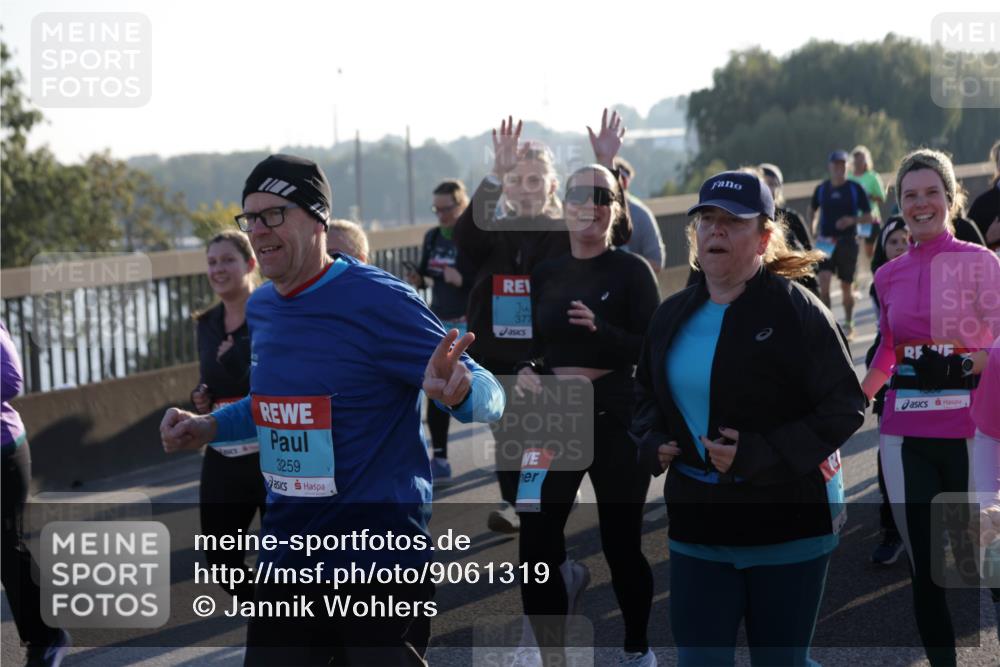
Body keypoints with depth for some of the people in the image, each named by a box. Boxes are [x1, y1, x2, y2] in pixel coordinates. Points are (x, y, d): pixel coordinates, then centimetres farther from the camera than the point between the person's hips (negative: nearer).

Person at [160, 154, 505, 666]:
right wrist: (209, 427, 9)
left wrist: (456, 390, -37)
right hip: (285, 560, 7)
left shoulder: (378, 301, -15)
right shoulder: (260, 308, 7)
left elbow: (489, 396, -14)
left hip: (378, 565, -7)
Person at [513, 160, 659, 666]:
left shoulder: (632, 270, -6)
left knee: (621, 544, 7)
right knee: (534, 543, -6)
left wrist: (600, 330, -26)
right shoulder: (545, 273, 7)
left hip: (617, 421, -3)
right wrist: (526, 372, -7)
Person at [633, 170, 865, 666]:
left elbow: (845, 406, -13)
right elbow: (648, 392, 22)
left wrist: (759, 454, -21)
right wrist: (654, 442, 1)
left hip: (788, 521, -5)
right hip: (698, 518, 5)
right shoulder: (673, 315, 7)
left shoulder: (796, 309, -12)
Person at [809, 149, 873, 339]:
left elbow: (868, 217, 0)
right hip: (825, 243, 2)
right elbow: (812, 211, 21)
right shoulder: (821, 189, 5)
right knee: (823, 281, -15)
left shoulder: (855, 189, -2)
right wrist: (814, 230, 6)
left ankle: (848, 324, 24)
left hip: (848, 242, -1)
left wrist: (852, 220, -18)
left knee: (846, 286, 7)